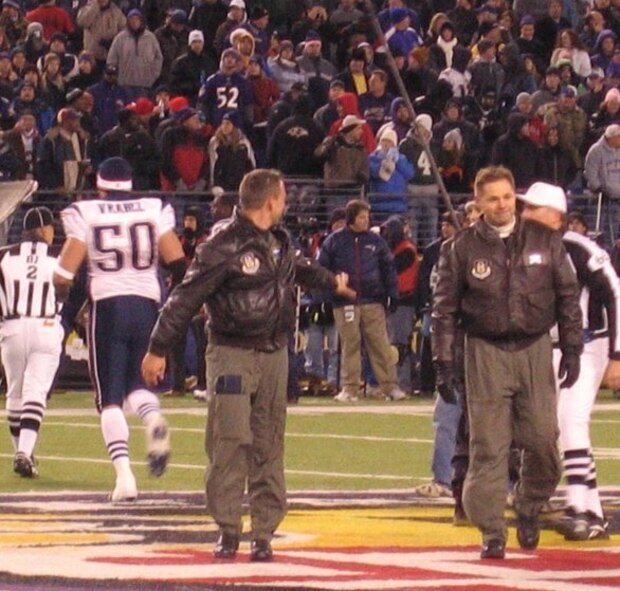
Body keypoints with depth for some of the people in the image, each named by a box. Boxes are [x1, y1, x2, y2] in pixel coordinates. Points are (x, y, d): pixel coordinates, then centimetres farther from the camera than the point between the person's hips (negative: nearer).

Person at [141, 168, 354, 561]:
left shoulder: (279, 242, 12)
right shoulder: (224, 245, -13)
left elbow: (298, 267, 35)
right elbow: (187, 297, -13)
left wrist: (332, 282, 54)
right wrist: (158, 349, -14)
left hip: (274, 353, 7)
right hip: (232, 353, -7)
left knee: (269, 446, 6)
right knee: (230, 441, -11)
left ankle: (265, 532, 10)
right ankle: (228, 529, -4)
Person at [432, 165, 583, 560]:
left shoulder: (545, 241, 3)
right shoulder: (463, 249, -1)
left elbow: (568, 296, 9)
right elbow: (445, 309, 3)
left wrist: (572, 349, 4)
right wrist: (445, 363, -2)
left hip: (535, 349, 1)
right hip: (486, 353, -1)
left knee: (543, 440, -3)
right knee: (489, 446, -4)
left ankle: (530, 509, 22)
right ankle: (492, 532, 0)